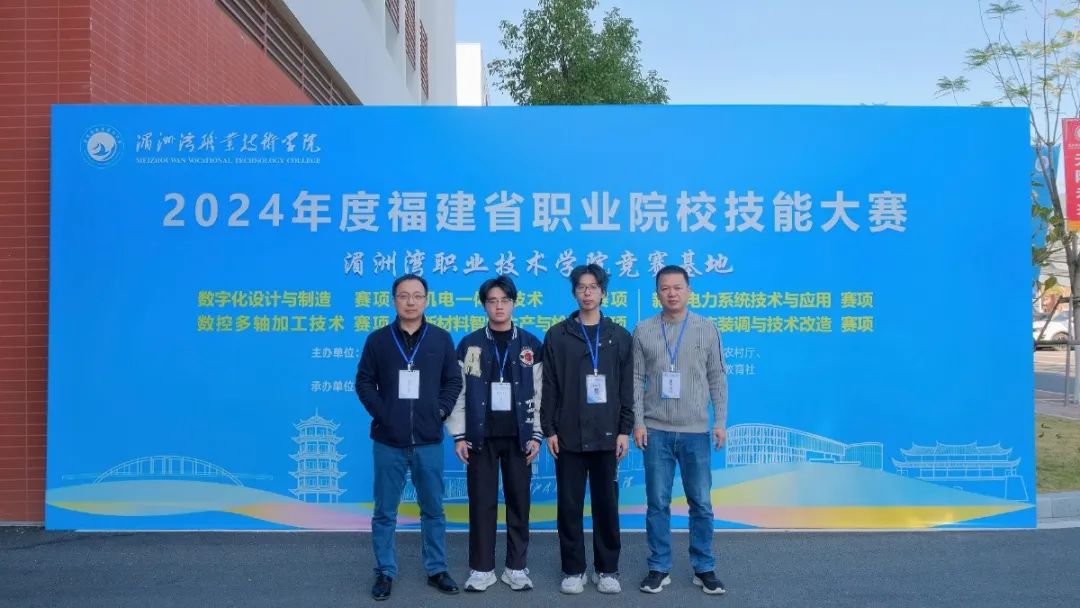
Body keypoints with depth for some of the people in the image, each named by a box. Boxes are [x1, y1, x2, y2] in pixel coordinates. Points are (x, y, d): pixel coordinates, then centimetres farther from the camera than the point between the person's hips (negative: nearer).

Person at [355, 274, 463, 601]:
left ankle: (436, 570, 24)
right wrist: (381, 414, -7)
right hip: (388, 441, -1)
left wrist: (440, 412, -6)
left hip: (428, 441, 1)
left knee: (433, 510, 10)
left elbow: (453, 381, 7)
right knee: (384, 512, 8)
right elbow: (364, 382, 3)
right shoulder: (378, 339, 2)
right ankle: (385, 572, 21)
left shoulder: (441, 339, 4)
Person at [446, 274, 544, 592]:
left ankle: (517, 567, 19)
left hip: (518, 436, 1)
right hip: (481, 436, 0)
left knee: (519, 502, 6)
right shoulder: (469, 345, 2)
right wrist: (459, 435, -4)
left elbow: (540, 394, 3)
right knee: (481, 503, 4)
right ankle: (481, 569, 16)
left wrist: (536, 435, -3)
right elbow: (458, 393, 1)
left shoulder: (531, 345, 3)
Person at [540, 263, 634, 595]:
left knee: (607, 504, 7)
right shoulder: (557, 335, 3)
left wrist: (625, 430, -1)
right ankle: (573, 570, 18)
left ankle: (607, 569, 20)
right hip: (568, 436, -1)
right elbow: (549, 387, 1)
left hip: (606, 436, 1)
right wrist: (549, 430, -4)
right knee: (570, 505, 5)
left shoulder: (620, 336, 6)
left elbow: (626, 388, 5)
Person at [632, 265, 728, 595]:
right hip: (656, 431, 0)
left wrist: (720, 422, -1)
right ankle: (659, 568, 19)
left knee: (701, 503, 7)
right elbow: (636, 380, 2)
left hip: (696, 432, 0)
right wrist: (637, 422, -4)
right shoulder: (643, 331, 2)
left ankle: (704, 569, 21)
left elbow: (717, 378, 4)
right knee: (657, 503, 6)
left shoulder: (707, 329, 3)